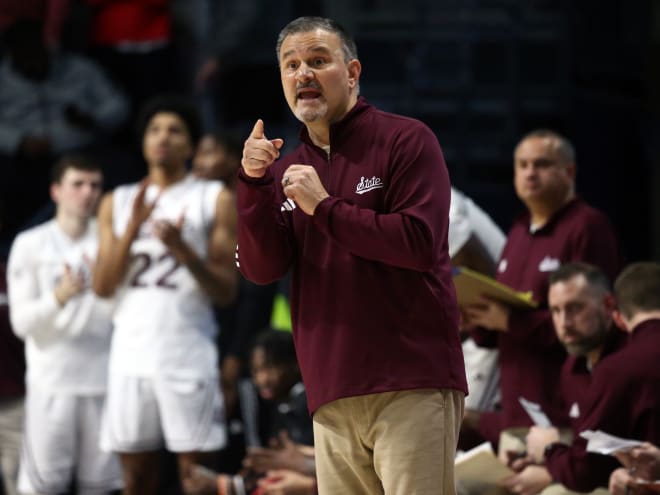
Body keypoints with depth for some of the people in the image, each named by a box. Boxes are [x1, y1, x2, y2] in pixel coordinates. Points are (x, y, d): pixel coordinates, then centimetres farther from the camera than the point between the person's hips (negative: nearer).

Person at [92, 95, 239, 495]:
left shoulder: (215, 200, 4)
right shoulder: (118, 203, 13)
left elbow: (227, 291, -1)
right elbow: (103, 287, 4)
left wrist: (185, 252, -19)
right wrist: (132, 228, -9)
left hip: (189, 354, -3)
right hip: (131, 353, 3)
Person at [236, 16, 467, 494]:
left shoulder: (406, 141, -1)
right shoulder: (287, 170, 15)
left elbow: (420, 243, -12)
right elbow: (261, 269, 5)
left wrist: (325, 207, -11)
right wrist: (254, 183, -7)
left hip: (412, 386, -5)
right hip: (332, 398, 5)